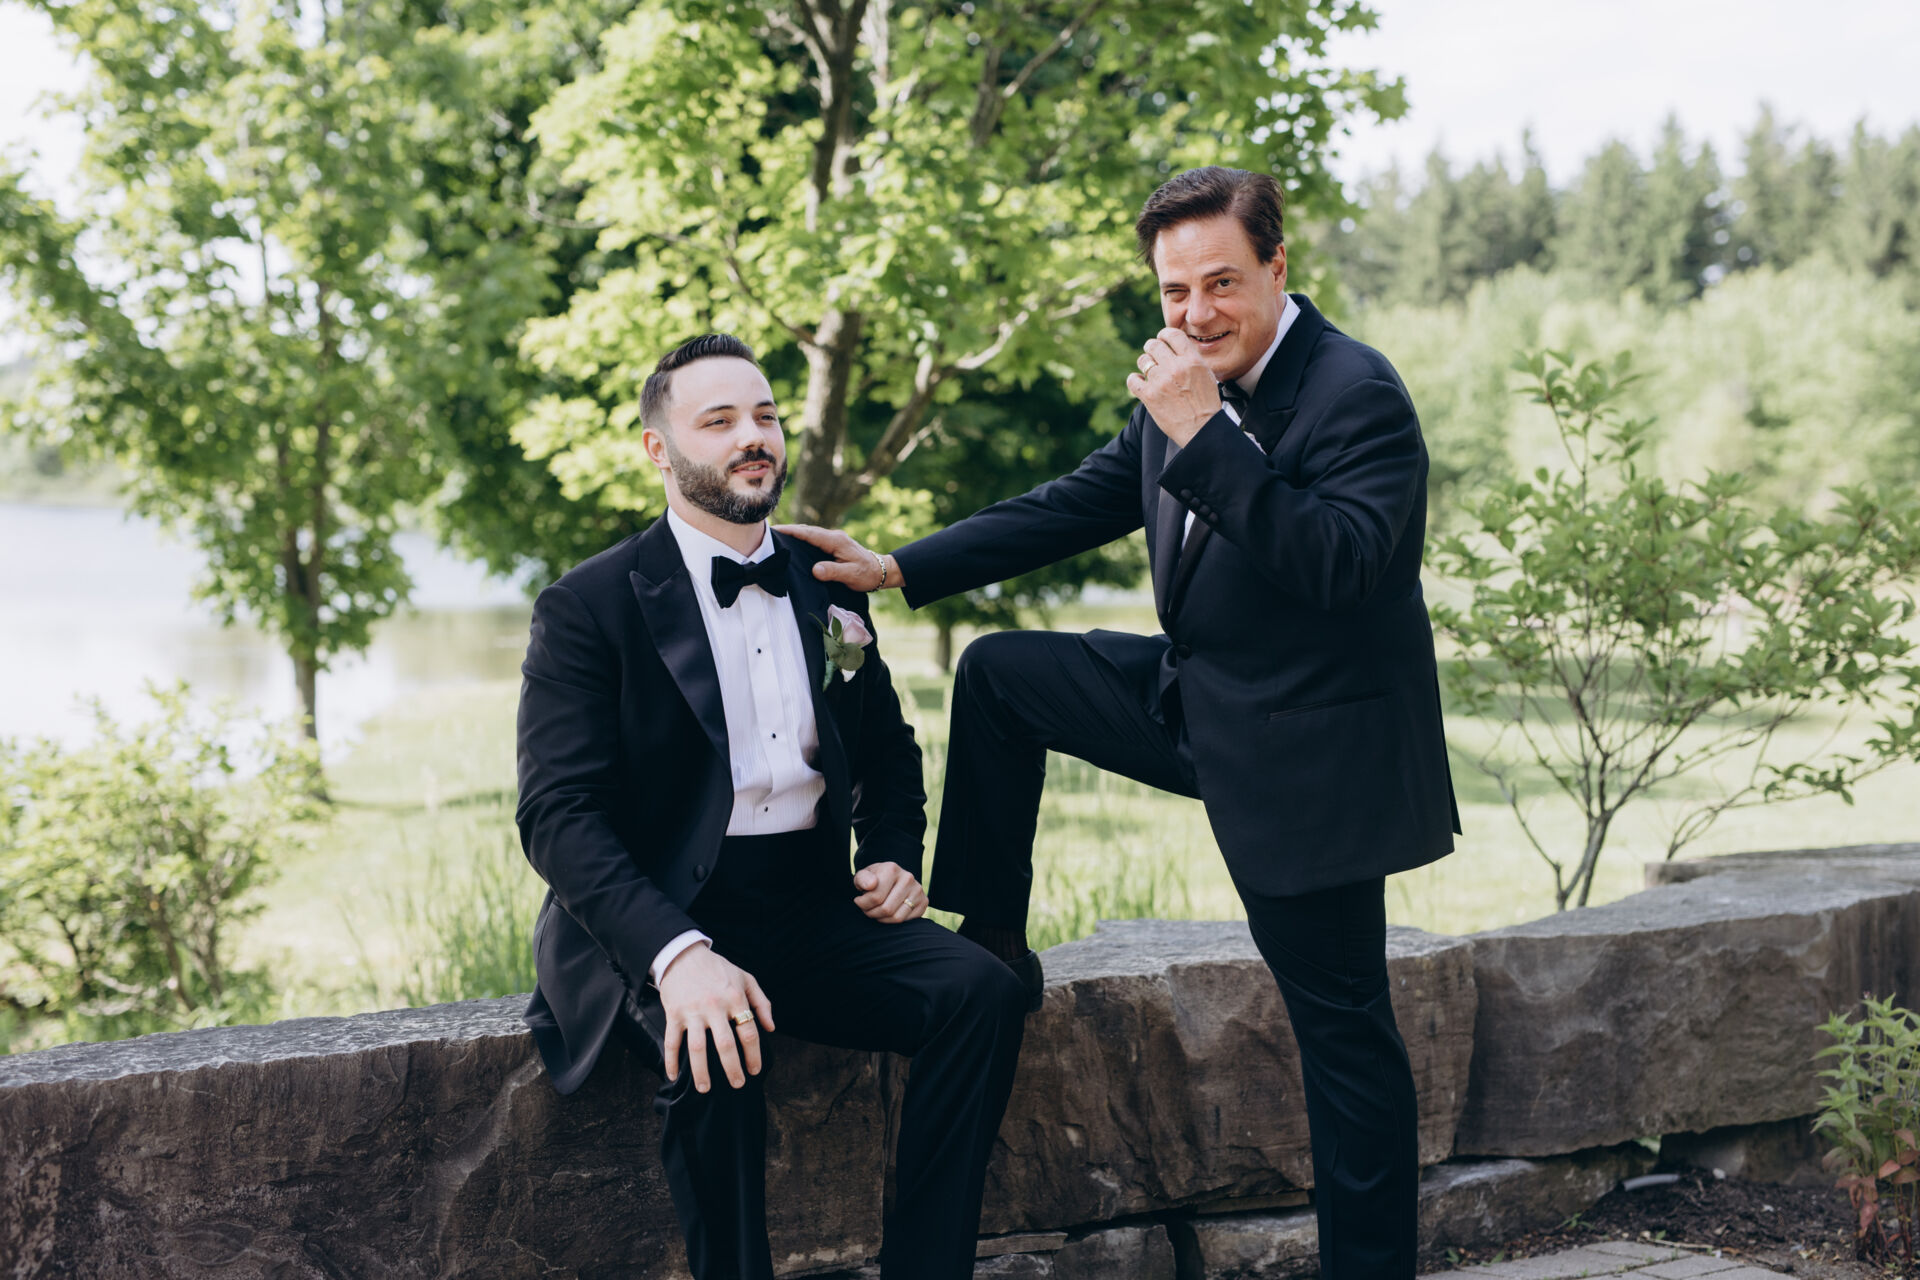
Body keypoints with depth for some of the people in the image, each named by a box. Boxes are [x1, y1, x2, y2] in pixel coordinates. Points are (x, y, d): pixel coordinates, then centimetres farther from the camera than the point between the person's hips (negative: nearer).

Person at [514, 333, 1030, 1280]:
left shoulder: (827, 590, 14)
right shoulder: (589, 607, -4)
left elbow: (888, 753, 27)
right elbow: (557, 812, -13)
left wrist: (894, 857, 4)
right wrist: (674, 952, -30)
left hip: (814, 911, 5)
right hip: (662, 917, -5)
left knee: (982, 990, -21)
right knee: (713, 1052, -36)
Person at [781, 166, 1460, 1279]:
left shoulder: (1359, 394, -19)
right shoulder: (1186, 392, 5)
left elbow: (1342, 561, -33)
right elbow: (1069, 509, 11)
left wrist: (1201, 434, -35)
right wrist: (897, 570, 5)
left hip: (1308, 756, -8)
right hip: (1193, 700, 8)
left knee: (1345, 1026, 0)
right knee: (996, 674, 12)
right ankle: (992, 948, 21)